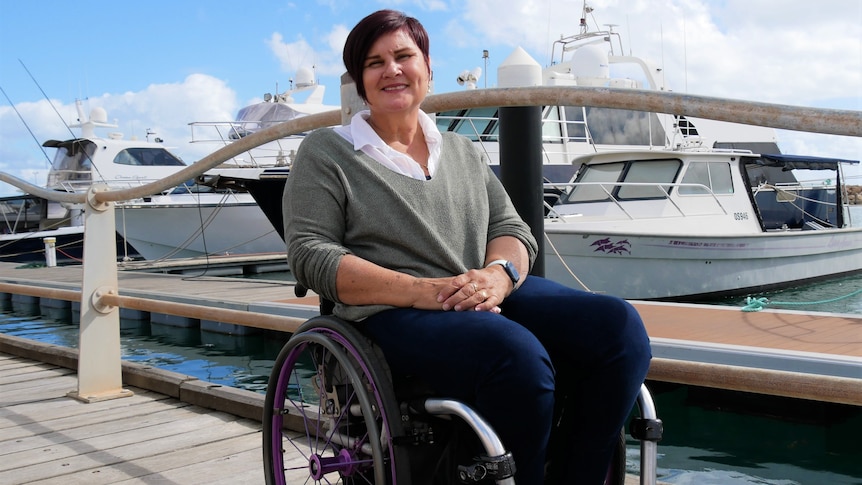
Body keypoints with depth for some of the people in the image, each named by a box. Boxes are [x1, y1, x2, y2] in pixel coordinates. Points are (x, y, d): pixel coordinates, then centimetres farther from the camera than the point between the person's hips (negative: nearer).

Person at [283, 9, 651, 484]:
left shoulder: (462, 151, 24)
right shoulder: (326, 152, 9)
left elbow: (511, 229, 16)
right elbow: (309, 254, -3)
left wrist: (497, 275, -12)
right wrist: (423, 290, -16)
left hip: (492, 297, 6)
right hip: (395, 314, -5)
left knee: (619, 325, -19)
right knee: (519, 356, -35)